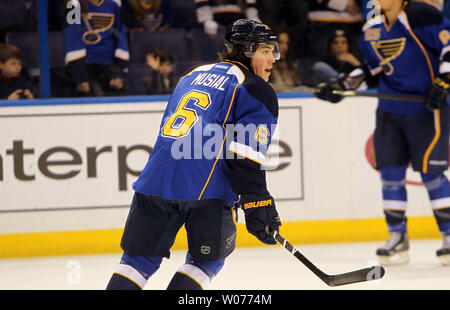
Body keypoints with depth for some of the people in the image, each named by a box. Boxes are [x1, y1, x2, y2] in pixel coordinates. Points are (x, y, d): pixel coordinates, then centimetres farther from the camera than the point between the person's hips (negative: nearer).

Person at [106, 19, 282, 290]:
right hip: (206, 188, -5)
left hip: (157, 177, 5)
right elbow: (246, 158, -8)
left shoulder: (194, 75, 26)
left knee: (139, 259, 12)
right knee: (206, 261, 12)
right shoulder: (256, 90, 3)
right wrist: (258, 206, -7)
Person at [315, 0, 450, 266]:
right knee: (390, 172, 5)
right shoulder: (372, 30, 9)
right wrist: (342, 84, 10)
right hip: (391, 110, 7)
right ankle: (398, 239, 13)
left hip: (427, 109, -7)